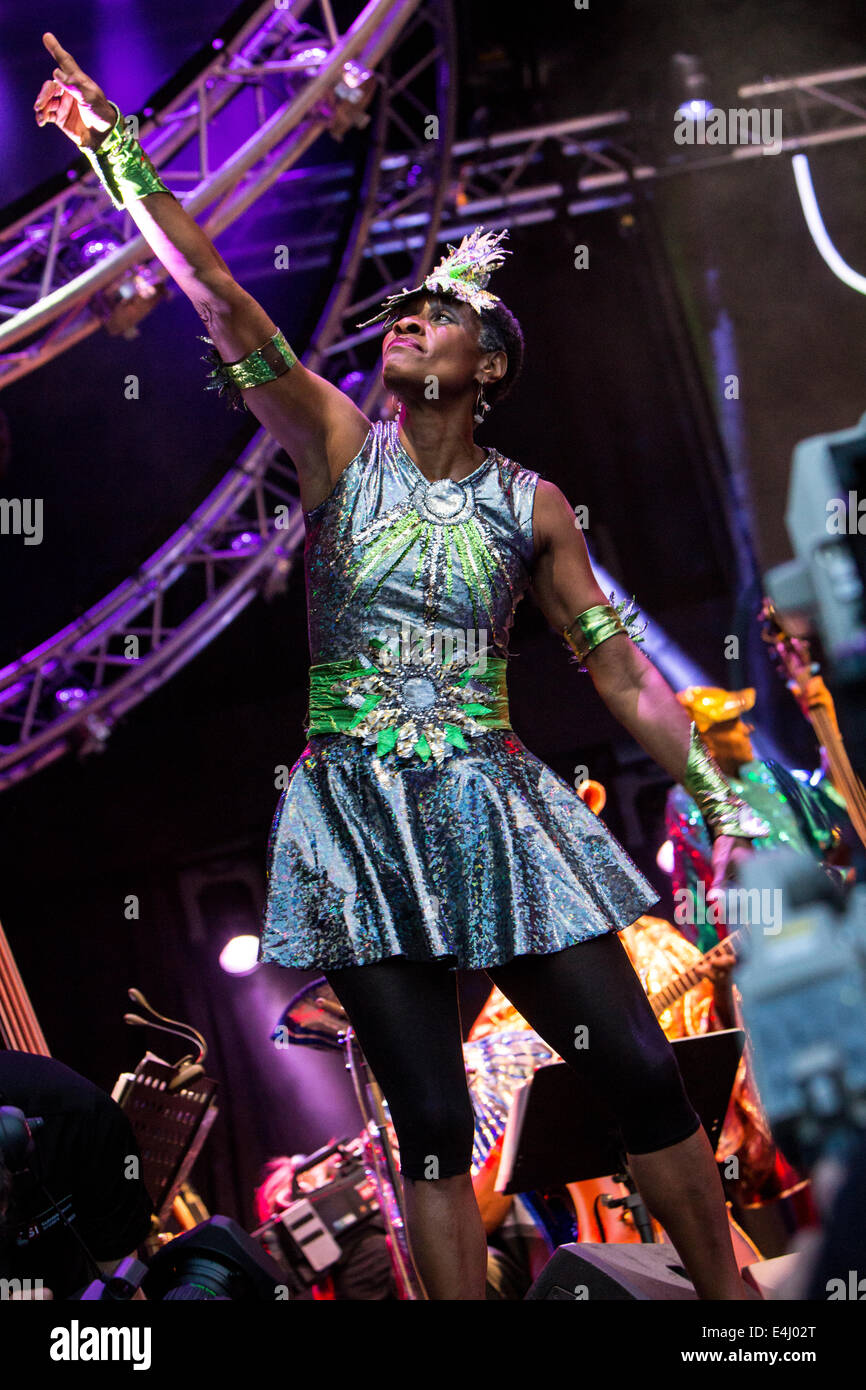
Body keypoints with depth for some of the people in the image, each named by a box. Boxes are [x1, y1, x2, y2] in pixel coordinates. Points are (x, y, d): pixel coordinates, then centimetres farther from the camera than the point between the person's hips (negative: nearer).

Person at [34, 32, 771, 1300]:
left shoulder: (532, 507, 5)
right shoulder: (341, 447, 1)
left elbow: (623, 673, 7)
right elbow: (221, 301, -9)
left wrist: (722, 802, 2)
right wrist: (119, 153, -17)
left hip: (495, 808, 1)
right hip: (360, 815, -1)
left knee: (643, 1071, -1)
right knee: (431, 1119, 0)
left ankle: (731, 1301, 14)